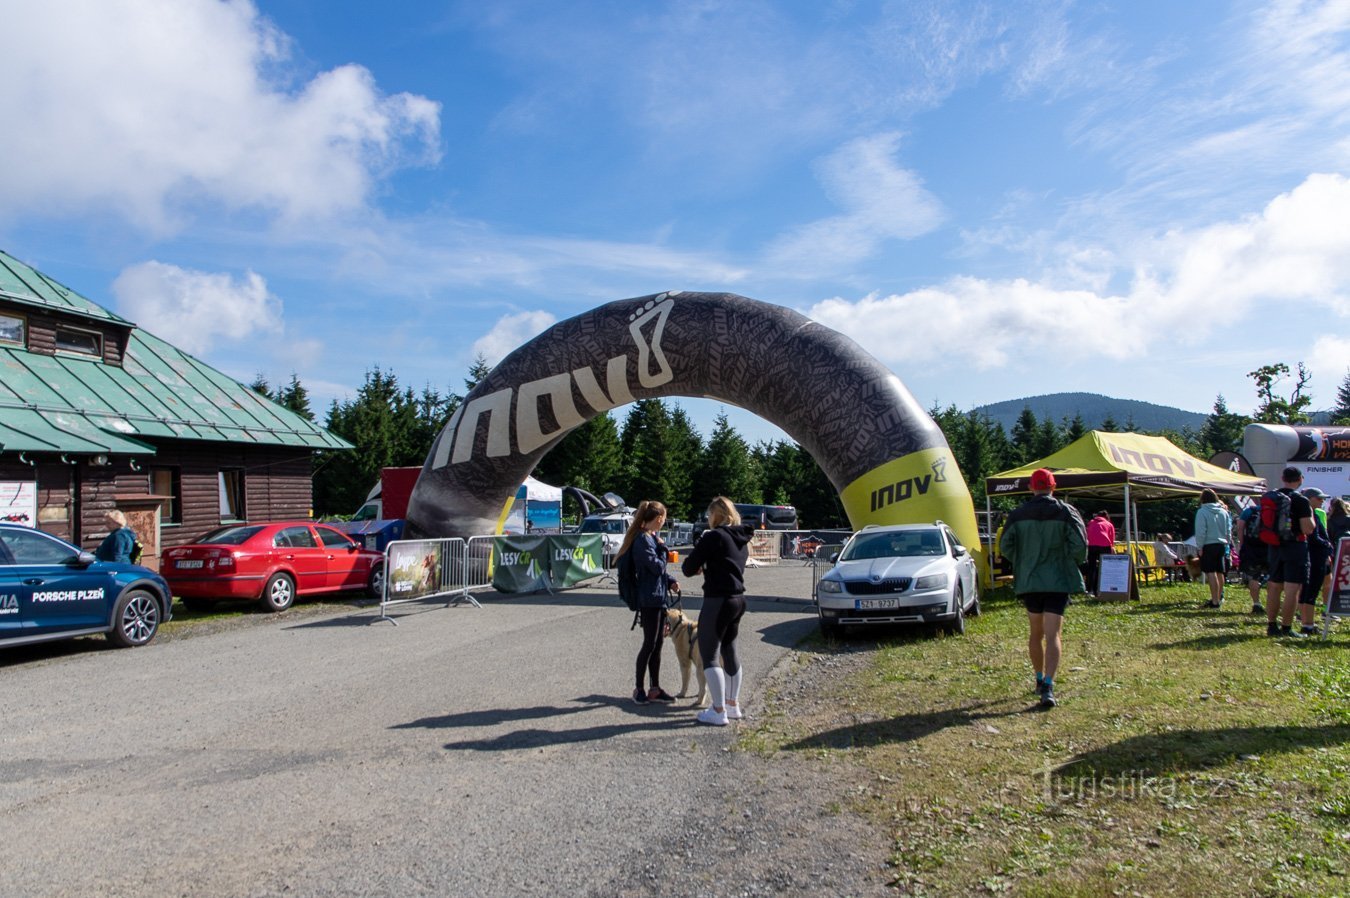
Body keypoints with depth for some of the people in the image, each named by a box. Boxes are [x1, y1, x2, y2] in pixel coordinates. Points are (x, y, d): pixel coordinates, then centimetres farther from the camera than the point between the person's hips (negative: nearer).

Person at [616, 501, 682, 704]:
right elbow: (657, 566, -19)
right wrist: (662, 548, -6)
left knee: (658, 644, 12)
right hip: (649, 598, -9)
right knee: (649, 644, 0)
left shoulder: (652, 537, 13)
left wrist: (671, 581, 5)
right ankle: (639, 689, 12)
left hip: (659, 597, 9)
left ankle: (655, 689, 20)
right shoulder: (643, 540, -17)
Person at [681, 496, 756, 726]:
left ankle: (719, 711, -1)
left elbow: (689, 568, -11)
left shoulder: (714, 536, -13)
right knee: (729, 651, 19)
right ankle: (733, 705, 28)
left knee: (709, 655, -2)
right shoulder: (741, 539, 12)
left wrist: (691, 563, 9)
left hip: (718, 600, -9)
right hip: (738, 599, 9)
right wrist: (705, 567, 12)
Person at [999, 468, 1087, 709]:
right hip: (1058, 581, -2)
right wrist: (1074, 563, 11)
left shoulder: (1017, 514, 1)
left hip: (1028, 581, 2)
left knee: (1036, 633, 17)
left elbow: (1005, 546, 1)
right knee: (1052, 635, -5)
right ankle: (1048, 686, -17)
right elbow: (1080, 545, -9)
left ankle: (1040, 679, 29)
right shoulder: (1066, 512, -4)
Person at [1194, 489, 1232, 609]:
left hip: (1208, 546, -6)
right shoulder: (1224, 512, 7)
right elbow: (1229, 530, 11)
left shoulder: (1202, 512, -10)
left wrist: (1199, 547, -6)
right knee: (1219, 573, 14)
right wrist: (1225, 542, 18)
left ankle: (1215, 601, -10)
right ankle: (1219, 598, 24)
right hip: (1221, 545, 6)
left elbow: (1200, 532, -13)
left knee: (1211, 573, -7)